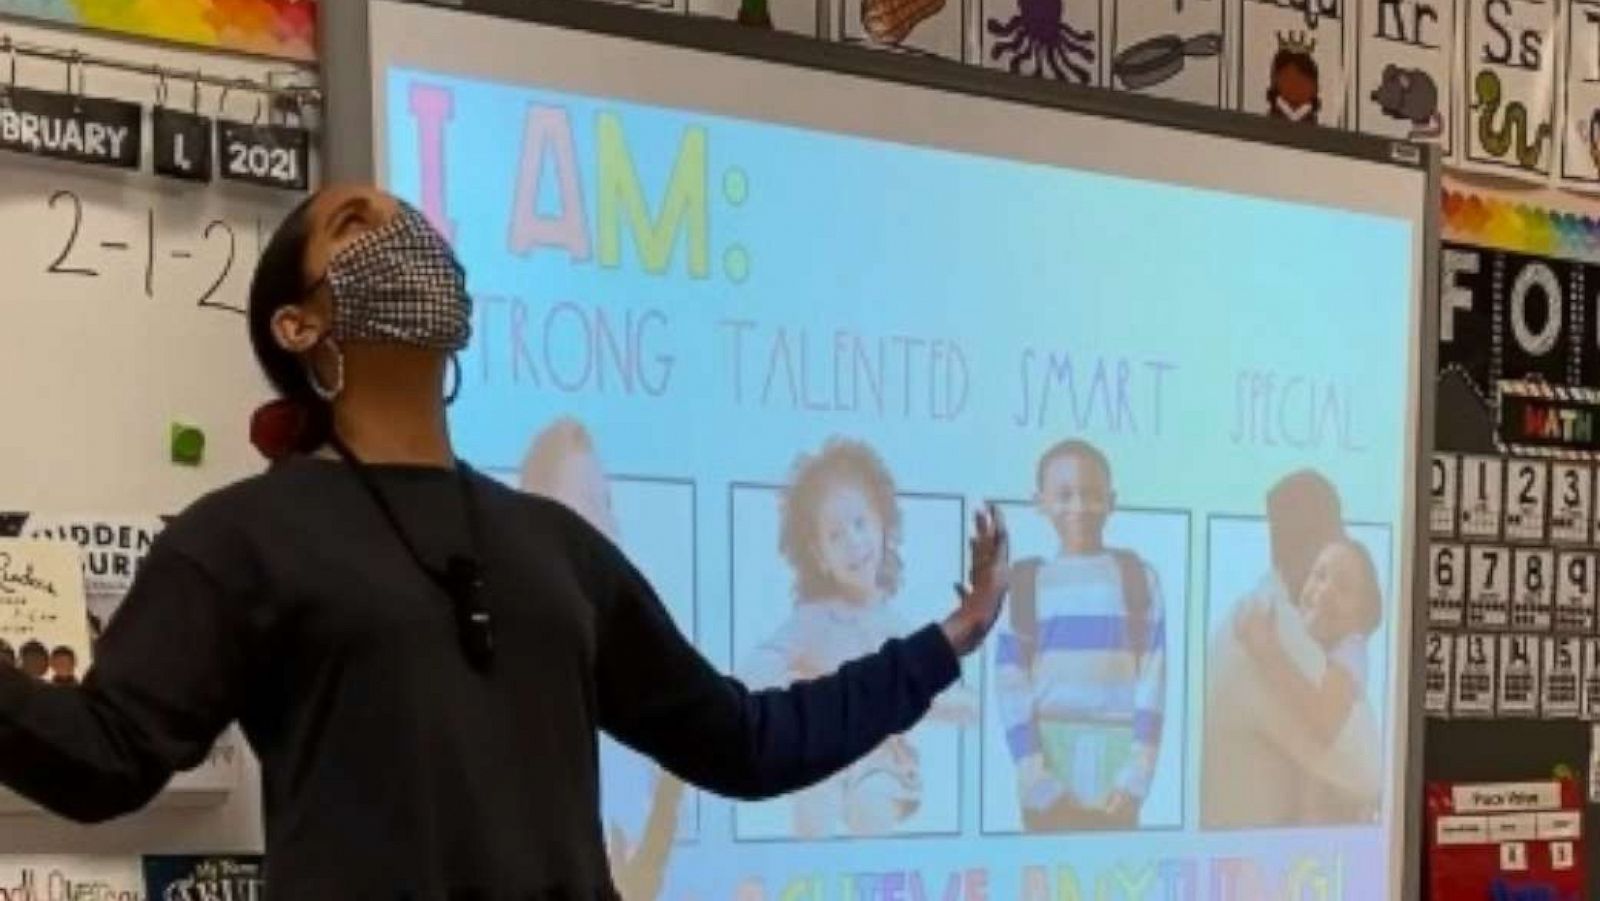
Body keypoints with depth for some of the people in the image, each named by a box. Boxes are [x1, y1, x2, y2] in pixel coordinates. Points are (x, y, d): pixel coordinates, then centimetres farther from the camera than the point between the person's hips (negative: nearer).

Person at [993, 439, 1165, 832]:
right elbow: (1010, 683, 4)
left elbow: (1153, 677, 3)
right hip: (1050, 748, 0)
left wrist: (1137, 774, -7)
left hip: (1115, 750, 0)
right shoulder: (1025, 582, 7)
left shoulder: (1138, 577, 6)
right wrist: (1035, 776, -7)